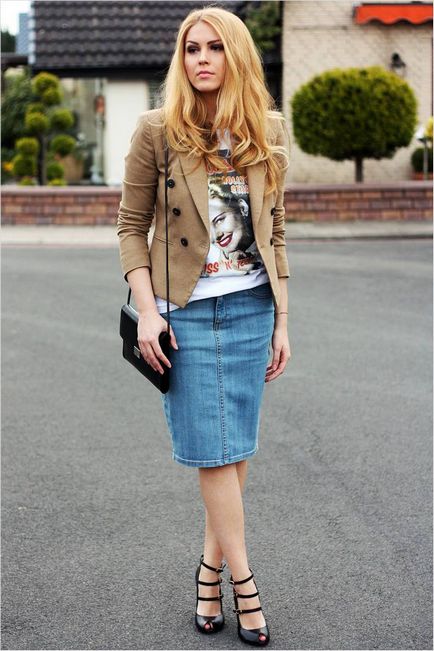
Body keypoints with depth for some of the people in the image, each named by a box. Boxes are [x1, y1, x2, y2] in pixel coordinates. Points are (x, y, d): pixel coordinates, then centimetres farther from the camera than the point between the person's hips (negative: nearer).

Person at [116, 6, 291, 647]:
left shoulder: (267, 134, 6)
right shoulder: (157, 131, -4)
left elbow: (274, 234, 10)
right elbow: (132, 226, -2)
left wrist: (281, 321, 7)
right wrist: (147, 312, -11)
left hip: (251, 308, 3)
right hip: (186, 311, -3)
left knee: (236, 448, 7)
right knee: (216, 450, -1)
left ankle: (211, 567, 22)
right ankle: (243, 580, 10)